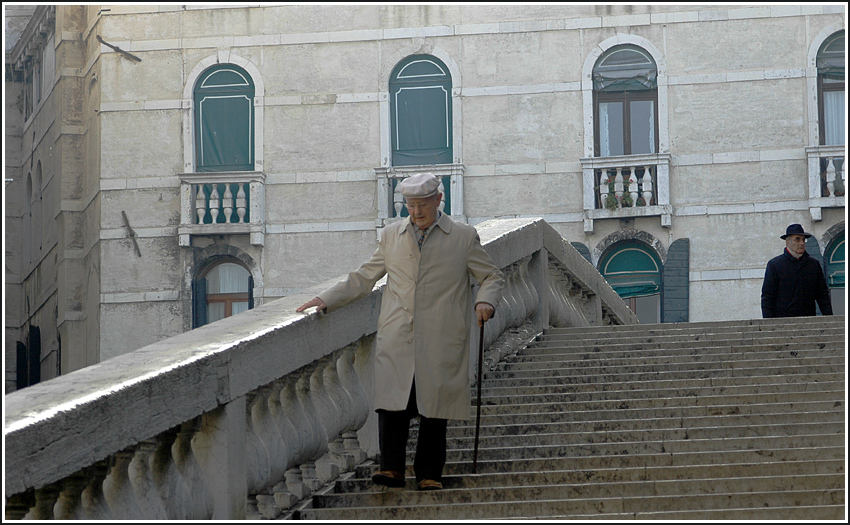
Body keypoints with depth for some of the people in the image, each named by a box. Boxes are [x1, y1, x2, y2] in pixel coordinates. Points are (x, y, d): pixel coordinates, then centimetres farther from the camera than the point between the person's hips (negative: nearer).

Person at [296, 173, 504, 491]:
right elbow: (363, 278, 21)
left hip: (440, 342, -2)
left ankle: (429, 474, 7)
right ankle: (392, 468, -6)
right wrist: (326, 300, 10)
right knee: (392, 404, -11)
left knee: (434, 407, -2)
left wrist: (485, 301, -10)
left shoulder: (463, 237, 7)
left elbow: (492, 277, 12)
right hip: (396, 340, 2)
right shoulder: (392, 235, 15)